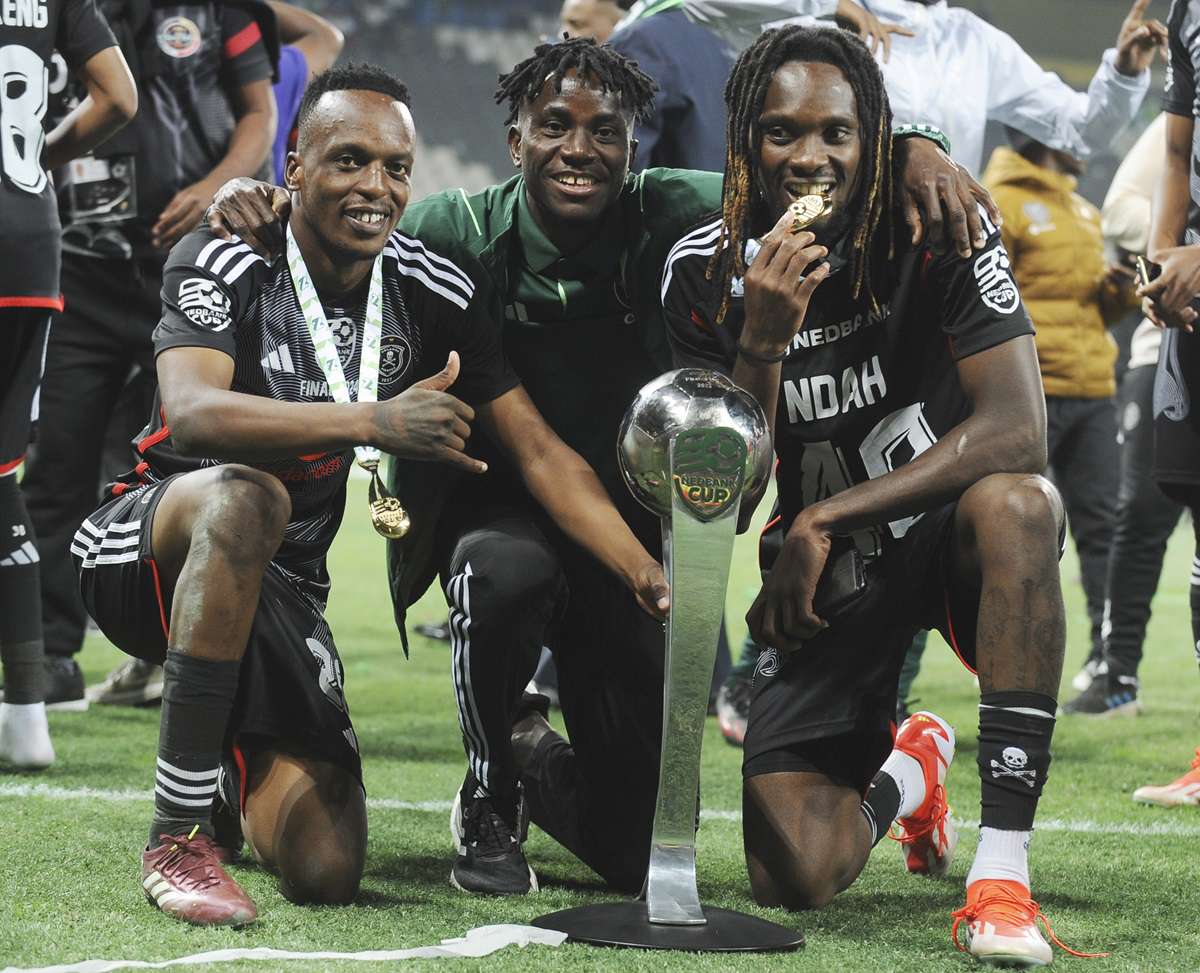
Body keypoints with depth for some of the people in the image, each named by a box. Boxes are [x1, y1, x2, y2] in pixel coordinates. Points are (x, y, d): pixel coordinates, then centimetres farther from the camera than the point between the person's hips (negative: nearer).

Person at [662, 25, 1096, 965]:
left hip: (949, 532, -2)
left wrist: (824, 520, -26)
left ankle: (1002, 870, -36)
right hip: (821, 572, 2)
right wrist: (761, 346, -27)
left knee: (1017, 500, -39)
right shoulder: (706, 274, -9)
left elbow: (1017, 429, -27)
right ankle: (905, 774, 29)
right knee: (795, 877, -13)